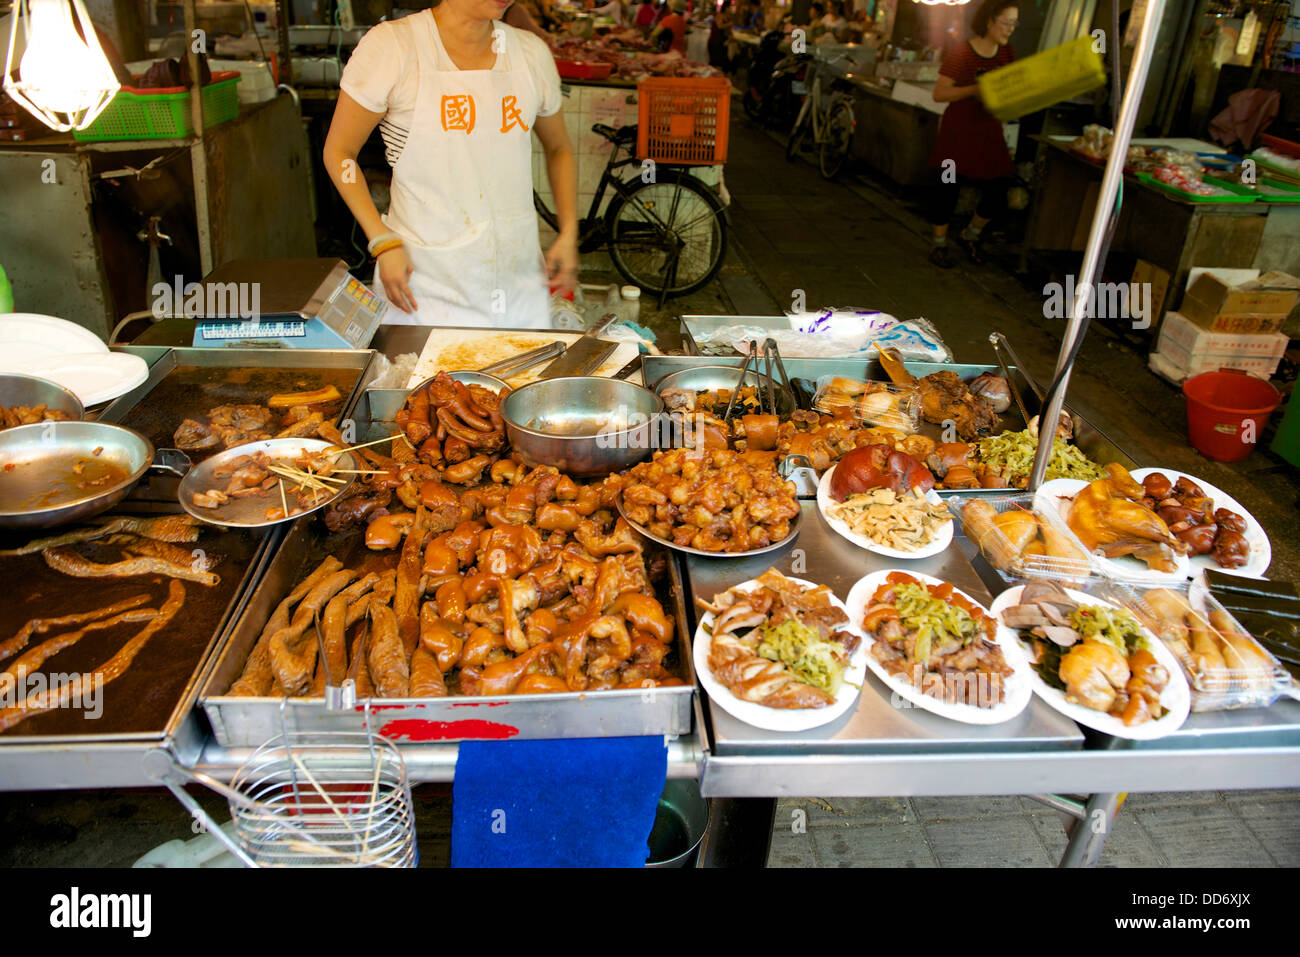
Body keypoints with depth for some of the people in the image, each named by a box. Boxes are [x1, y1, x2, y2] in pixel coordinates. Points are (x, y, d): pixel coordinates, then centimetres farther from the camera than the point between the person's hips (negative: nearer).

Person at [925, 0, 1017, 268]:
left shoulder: (1007, 53, 6)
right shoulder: (960, 54, -11)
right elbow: (939, 94, -16)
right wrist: (977, 89, -26)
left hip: (990, 131, 5)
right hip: (958, 132, -5)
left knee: (997, 194, 3)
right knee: (947, 190, -1)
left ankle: (969, 236, 28)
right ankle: (940, 245, 19)